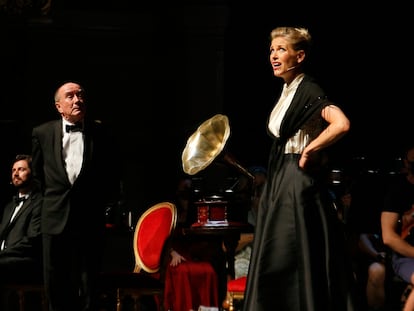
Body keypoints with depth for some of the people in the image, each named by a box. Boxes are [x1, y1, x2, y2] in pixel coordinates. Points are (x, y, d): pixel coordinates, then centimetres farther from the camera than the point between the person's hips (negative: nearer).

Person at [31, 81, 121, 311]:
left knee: (88, 288, 2)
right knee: (56, 286, 7)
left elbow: (113, 174, 12)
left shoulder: (102, 133, 1)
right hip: (55, 219, 2)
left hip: (90, 220, -1)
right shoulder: (42, 133, 4)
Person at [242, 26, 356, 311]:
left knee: (295, 263, -7)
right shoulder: (287, 92, 14)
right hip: (280, 182, 10)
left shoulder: (309, 90, -14)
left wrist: (308, 151, -19)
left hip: (299, 184, -9)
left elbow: (342, 124, -30)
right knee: (275, 264, 10)